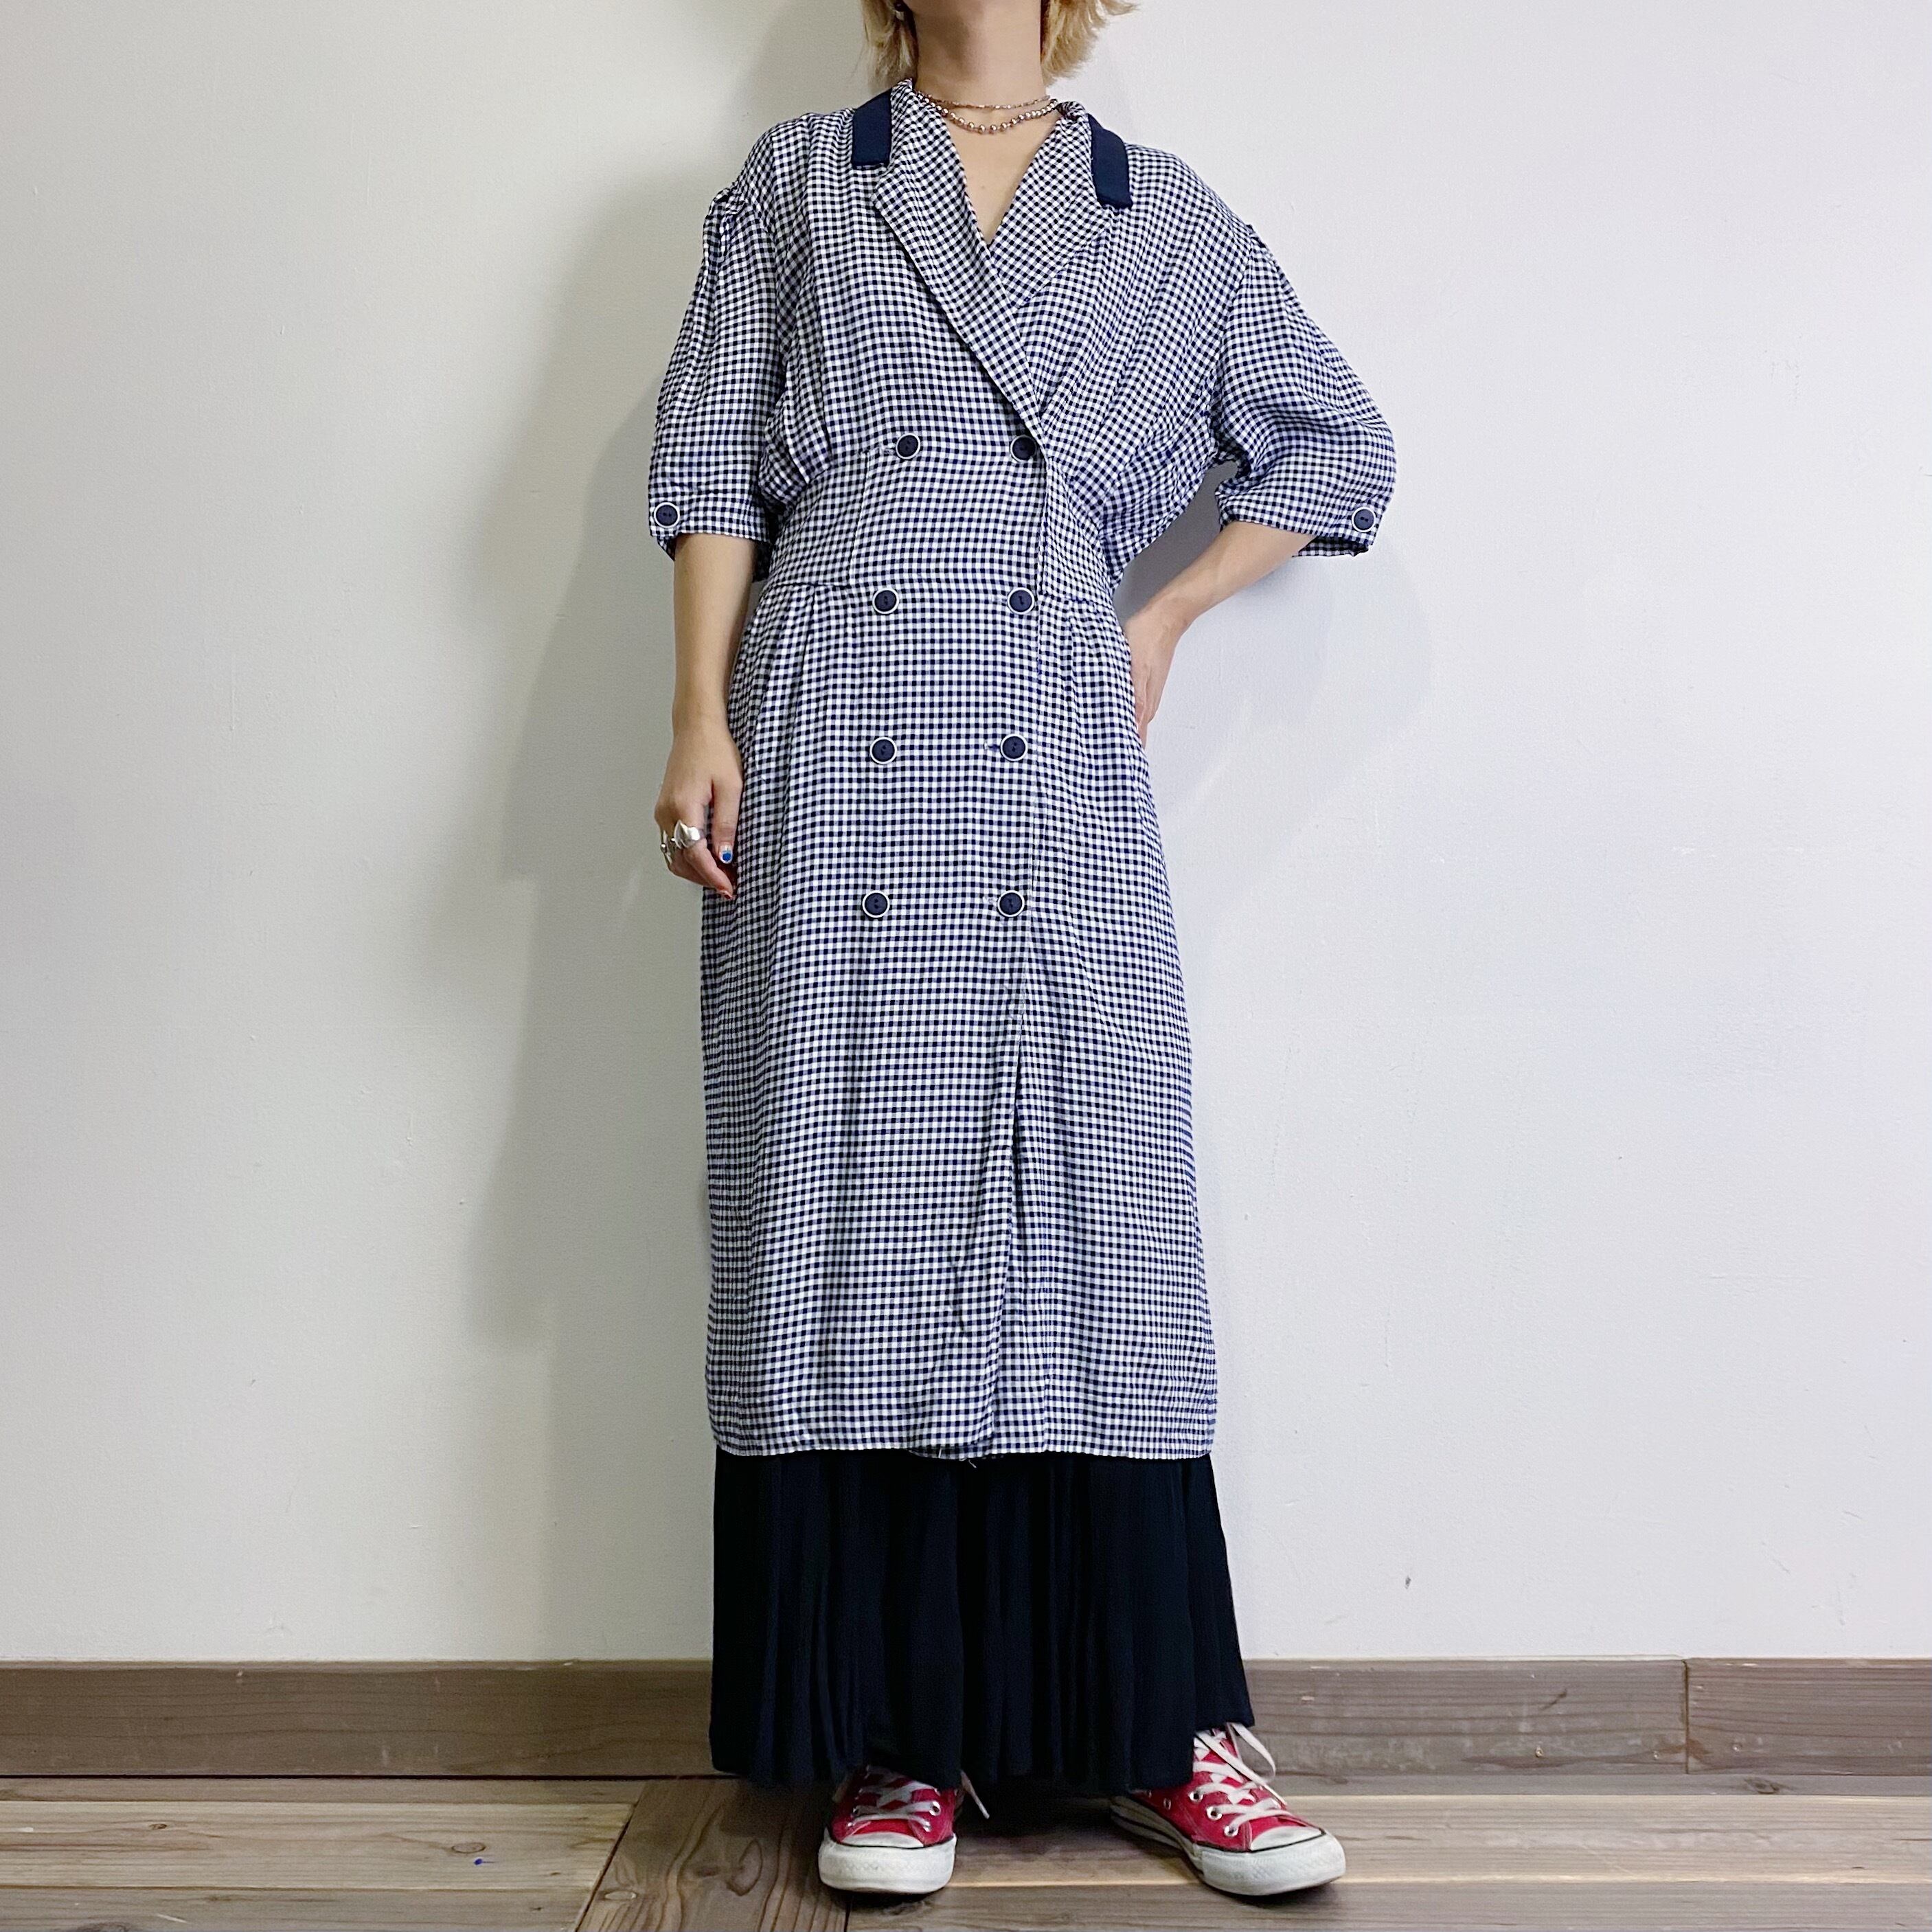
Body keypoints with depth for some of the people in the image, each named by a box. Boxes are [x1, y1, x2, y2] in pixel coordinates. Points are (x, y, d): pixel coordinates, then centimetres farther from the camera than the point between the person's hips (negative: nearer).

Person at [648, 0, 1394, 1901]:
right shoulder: (795, 182, 17)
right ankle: (896, 1742, 5)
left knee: (1089, 1217, -2)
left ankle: (1159, 1732, 7)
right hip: (833, 761, 0)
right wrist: (701, 720, -3)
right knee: (851, 1221, -3)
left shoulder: (1170, 220, 17)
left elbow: (1338, 449, 23)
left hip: (1056, 775, 0)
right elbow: (711, 466, 9)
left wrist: (1165, 620, 13)